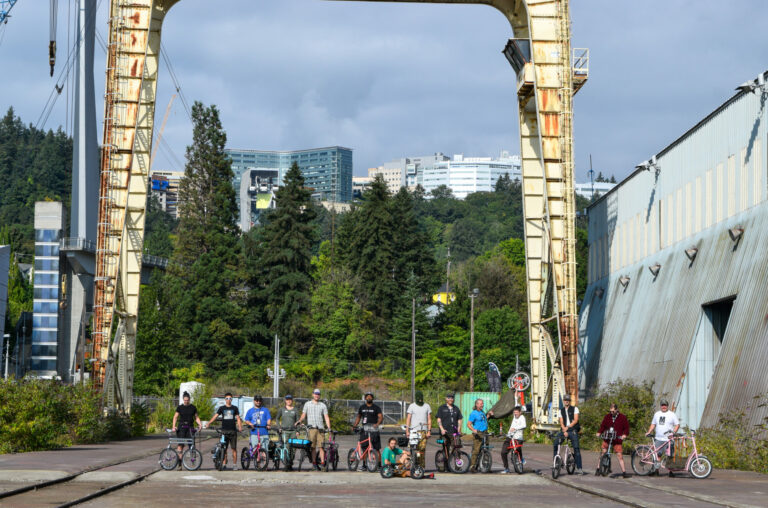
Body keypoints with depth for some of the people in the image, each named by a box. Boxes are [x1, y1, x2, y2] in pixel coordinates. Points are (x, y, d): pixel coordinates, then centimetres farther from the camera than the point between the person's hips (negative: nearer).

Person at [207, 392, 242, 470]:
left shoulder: (234, 408, 9)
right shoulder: (222, 408, 8)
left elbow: (238, 418, 9)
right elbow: (215, 416, 2)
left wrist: (240, 427, -6)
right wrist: (209, 423, -13)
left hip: (233, 431, 0)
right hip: (224, 431, 0)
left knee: (234, 449, -1)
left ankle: (234, 465, 5)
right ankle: (224, 464, 5)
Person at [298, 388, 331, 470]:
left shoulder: (323, 405, 13)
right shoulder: (307, 404, 13)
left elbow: (326, 417, 7)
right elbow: (303, 415, 11)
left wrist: (329, 428, -5)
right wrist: (300, 421, -10)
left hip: (320, 428, 0)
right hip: (311, 427, 0)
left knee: (321, 446, -8)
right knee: (313, 447, -2)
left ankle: (322, 463, -8)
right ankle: (314, 463, 4)